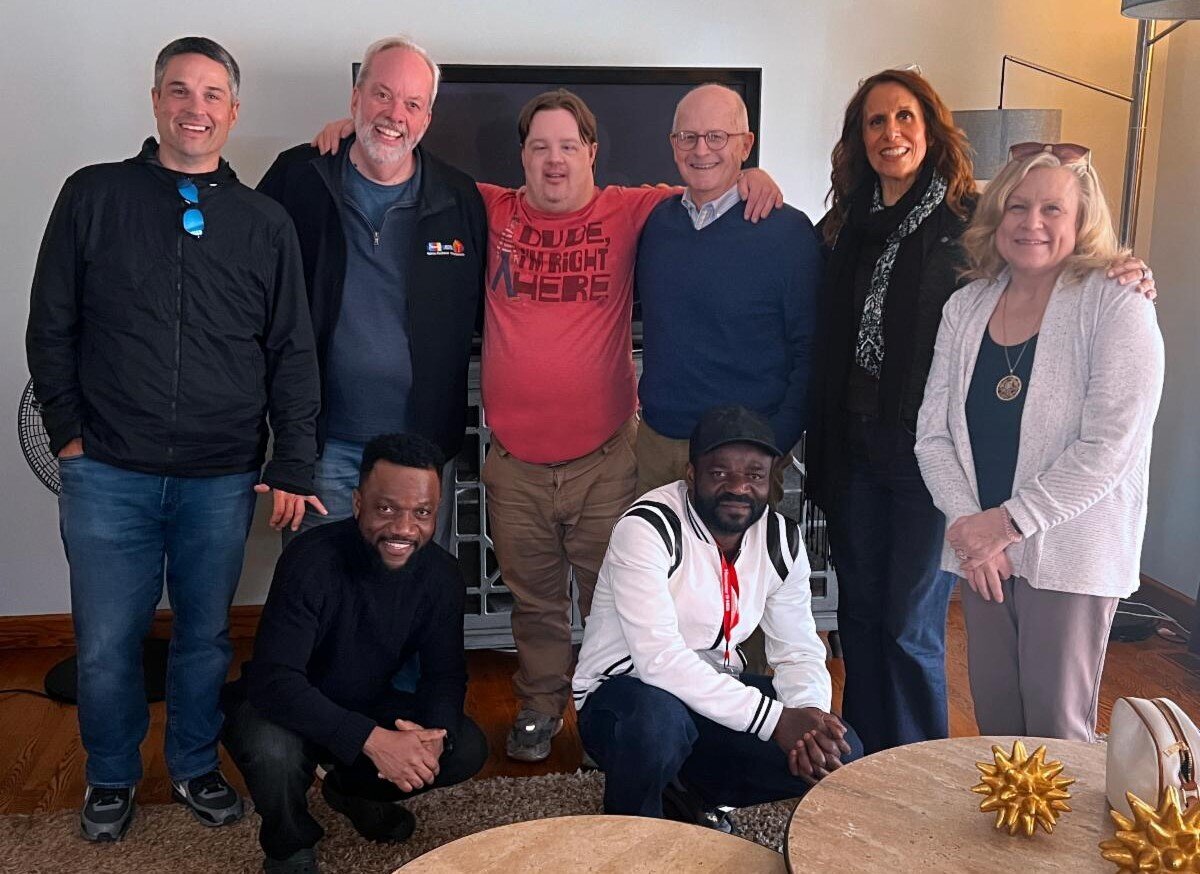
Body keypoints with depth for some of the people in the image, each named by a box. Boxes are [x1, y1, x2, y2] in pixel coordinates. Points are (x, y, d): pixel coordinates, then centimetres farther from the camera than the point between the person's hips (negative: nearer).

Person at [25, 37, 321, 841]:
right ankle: (111, 776, 31)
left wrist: (294, 466, 0)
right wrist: (67, 433, 0)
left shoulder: (265, 223, 5)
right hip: (108, 473, -1)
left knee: (207, 636, 12)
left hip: (222, 479, 1)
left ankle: (196, 766, 34)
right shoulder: (94, 198, 3)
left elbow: (292, 354, 5)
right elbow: (51, 328, 6)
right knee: (107, 643, 7)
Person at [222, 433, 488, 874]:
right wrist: (371, 739, -46)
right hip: (281, 708, -5)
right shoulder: (312, 561, -30)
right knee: (273, 749, -37)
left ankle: (351, 790, 16)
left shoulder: (440, 573, -14)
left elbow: (445, 673, -7)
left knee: (467, 748, -13)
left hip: (368, 706, 5)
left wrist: (435, 734, -31)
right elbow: (274, 680, -36)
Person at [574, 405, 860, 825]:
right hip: (625, 688, -6)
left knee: (840, 752, -12)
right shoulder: (647, 528, -24)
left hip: (717, 691, 6)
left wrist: (810, 717, -24)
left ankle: (687, 794, 8)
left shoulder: (781, 539, -3)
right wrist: (774, 719, -35)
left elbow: (798, 650, -1)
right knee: (659, 718, -40)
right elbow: (659, 658, -33)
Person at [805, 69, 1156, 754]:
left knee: (912, 627, 3)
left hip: (932, 454, -5)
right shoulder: (847, 227, 7)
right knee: (859, 613, 15)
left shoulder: (973, 222, -6)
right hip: (855, 447, 5)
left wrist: (1128, 282, -20)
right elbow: (825, 348, 11)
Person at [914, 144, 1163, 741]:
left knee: (1057, 733, 5)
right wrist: (968, 522, -10)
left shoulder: (1118, 309, -9)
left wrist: (1008, 522, -16)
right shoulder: (966, 309, 6)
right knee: (994, 726, 13)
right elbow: (933, 433, 3)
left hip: (1070, 557, -4)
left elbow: (1108, 447, -16)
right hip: (981, 551, 4)